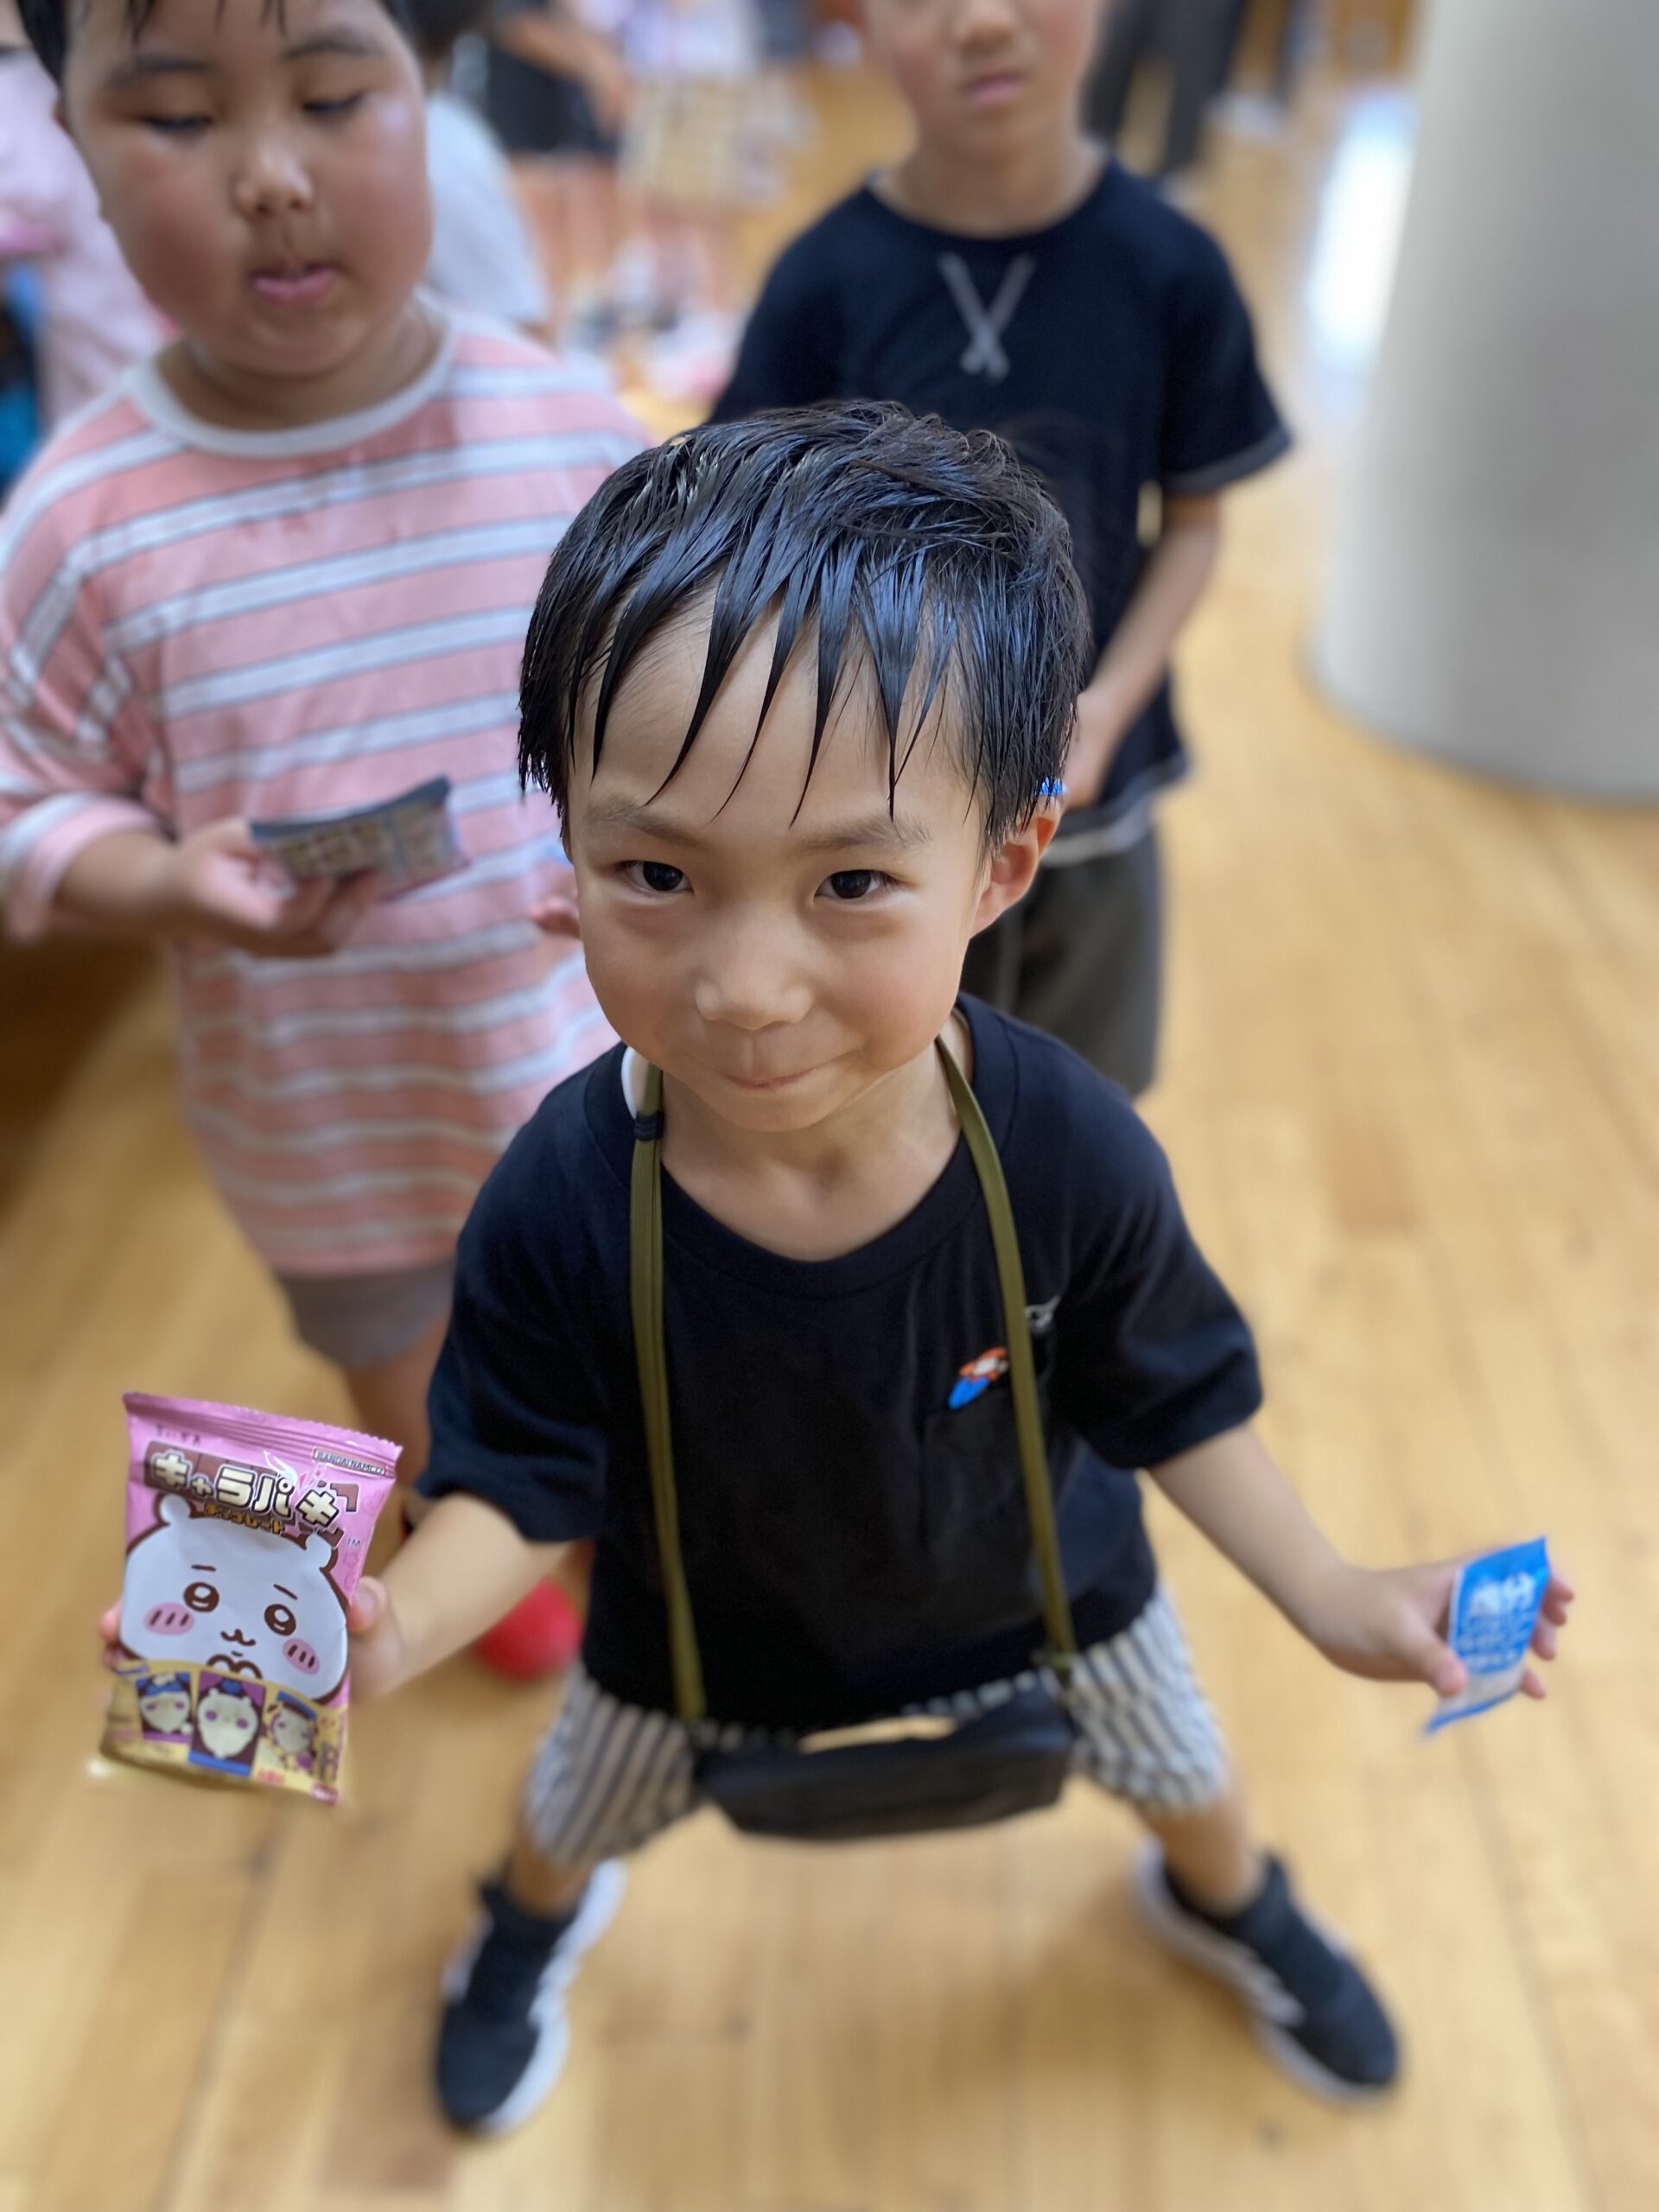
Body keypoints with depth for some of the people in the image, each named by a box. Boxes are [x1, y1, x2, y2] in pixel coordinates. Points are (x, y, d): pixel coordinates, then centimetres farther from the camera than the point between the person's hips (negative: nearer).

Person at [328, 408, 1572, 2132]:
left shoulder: (1070, 1152, -34)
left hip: (1037, 1587, 1)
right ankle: (535, 1919, 71)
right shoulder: (557, 1209, -36)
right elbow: (522, 1481, -22)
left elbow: (1168, 1393, -15)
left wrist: (1329, 1594, -16)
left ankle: (1227, 1901, 70)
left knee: (1180, 1764, 30)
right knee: (575, 1811, 30)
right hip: (698, 1629, 0)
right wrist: (390, 1624, -40)